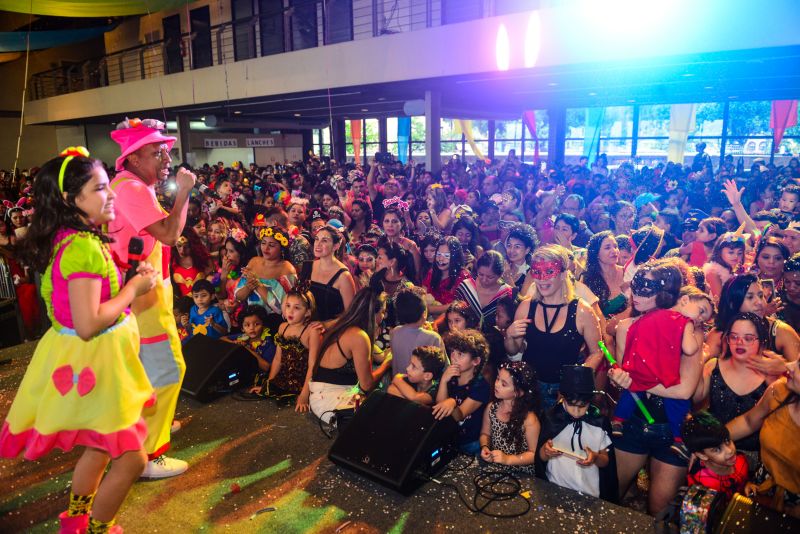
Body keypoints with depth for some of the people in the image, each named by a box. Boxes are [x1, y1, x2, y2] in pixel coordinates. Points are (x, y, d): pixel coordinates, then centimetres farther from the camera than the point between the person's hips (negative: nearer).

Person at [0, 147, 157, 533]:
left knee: (99, 449, 26)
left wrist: (127, 280, 4)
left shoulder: (71, 239, 5)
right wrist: (133, 289, -18)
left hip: (91, 360, 10)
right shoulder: (83, 246, -25)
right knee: (131, 458, 1)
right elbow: (88, 324, -29)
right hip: (91, 363, -10)